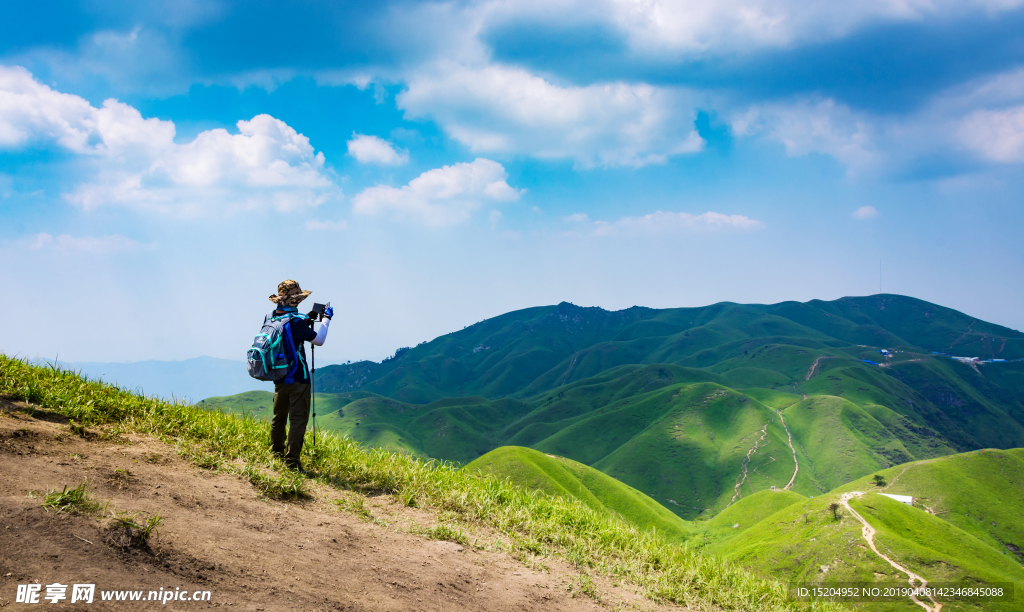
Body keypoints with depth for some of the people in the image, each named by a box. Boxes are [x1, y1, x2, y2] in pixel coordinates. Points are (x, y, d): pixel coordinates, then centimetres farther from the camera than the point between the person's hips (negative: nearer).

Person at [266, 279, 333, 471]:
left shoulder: (271, 318, 2)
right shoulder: (295, 322, -20)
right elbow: (319, 340, -10)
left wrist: (307, 321, 14)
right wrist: (326, 319, 1)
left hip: (279, 377, 8)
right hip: (297, 379, -8)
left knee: (279, 417, 21)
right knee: (298, 419, -4)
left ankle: (276, 453, 33)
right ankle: (292, 460, -6)